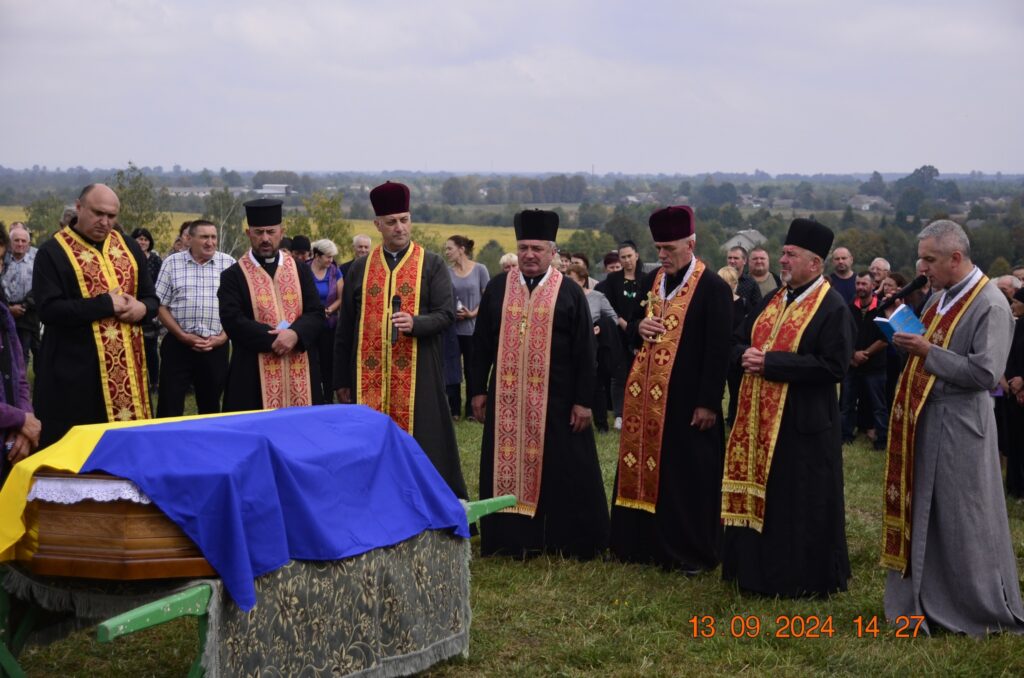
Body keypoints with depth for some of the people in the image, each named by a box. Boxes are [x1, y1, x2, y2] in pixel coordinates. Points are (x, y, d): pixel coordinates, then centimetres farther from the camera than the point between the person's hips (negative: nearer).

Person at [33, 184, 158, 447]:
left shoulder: (129, 247, 11)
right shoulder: (53, 252, -5)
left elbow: (151, 297, 15)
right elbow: (49, 309, -15)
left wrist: (143, 308, -9)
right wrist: (106, 305, -18)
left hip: (127, 365, 5)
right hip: (75, 368, -5)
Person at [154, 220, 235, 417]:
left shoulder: (229, 264, 4)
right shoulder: (172, 263, 3)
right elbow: (160, 306, 1)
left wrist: (223, 337, -8)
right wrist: (182, 336, -8)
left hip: (216, 346, 1)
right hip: (178, 345, -1)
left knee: (210, 405, 10)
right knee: (170, 406, -2)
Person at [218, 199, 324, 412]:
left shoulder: (300, 270, 11)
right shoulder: (233, 275, 2)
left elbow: (316, 314, 3)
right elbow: (233, 321, -10)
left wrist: (295, 334, -18)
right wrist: (274, 338, -18)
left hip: (300, 372, 3)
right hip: (255, 375, -3)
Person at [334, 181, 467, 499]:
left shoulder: (432, 264, 3)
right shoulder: (360, 268, 9)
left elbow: (447, 313, -4)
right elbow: (345, 327, 11)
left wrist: (415, 323, -24)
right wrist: (342, 380, 9)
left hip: (417, 373, -2)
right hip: (369, 375, 2)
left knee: (418, 442, -2)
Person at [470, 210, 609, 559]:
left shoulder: (570, 293, -1)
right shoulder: (497, 288, 6)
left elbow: (584, 351, -2)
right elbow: (481, 343, 9)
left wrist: (583, 400, -7)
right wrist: (478, 390, 5)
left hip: (555, 400, -2)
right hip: (506, 399, 2)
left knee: (561, 471, 2)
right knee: (509, 466, 5)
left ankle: (569, 541, 13)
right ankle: (513, 539, 15)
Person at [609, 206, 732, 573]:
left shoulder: (713, 288, -10)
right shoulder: (651, 281, 10)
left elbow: (718, 351, -13)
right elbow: (632, 326, 20)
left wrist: (708, 403, -16)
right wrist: (639, 328, -5)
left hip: (687, 399, -6)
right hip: (646, 395, 6)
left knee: (689, 476, 1)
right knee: (645, 469, 11)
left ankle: (693, 552, 12)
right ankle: (646, 542, 23)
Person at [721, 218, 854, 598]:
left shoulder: (832, 308, -12)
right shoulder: (773, 301, 13)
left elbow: (834, 366, -21)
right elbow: (740, 341, 20)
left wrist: (771, 362, -21)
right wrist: (747, 357, -6)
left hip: (802, 424, -8)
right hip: (759, 420, 8)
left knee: (800, 505, 0)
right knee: (757, 497, 14)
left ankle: (804, 579, 13)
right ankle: (758, 569, 26)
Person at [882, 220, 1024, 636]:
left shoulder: (991, 305, -16)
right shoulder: (941, 297, 10)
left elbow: (986, 372, -22)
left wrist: (928, 352, -21)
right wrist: (909, 341, 2)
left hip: (959, 426, -8)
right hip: (925, 420, 8)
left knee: (963, 521, 1)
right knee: (924, 513, 14)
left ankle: (987, 610, 16)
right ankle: (927, 601, 25)